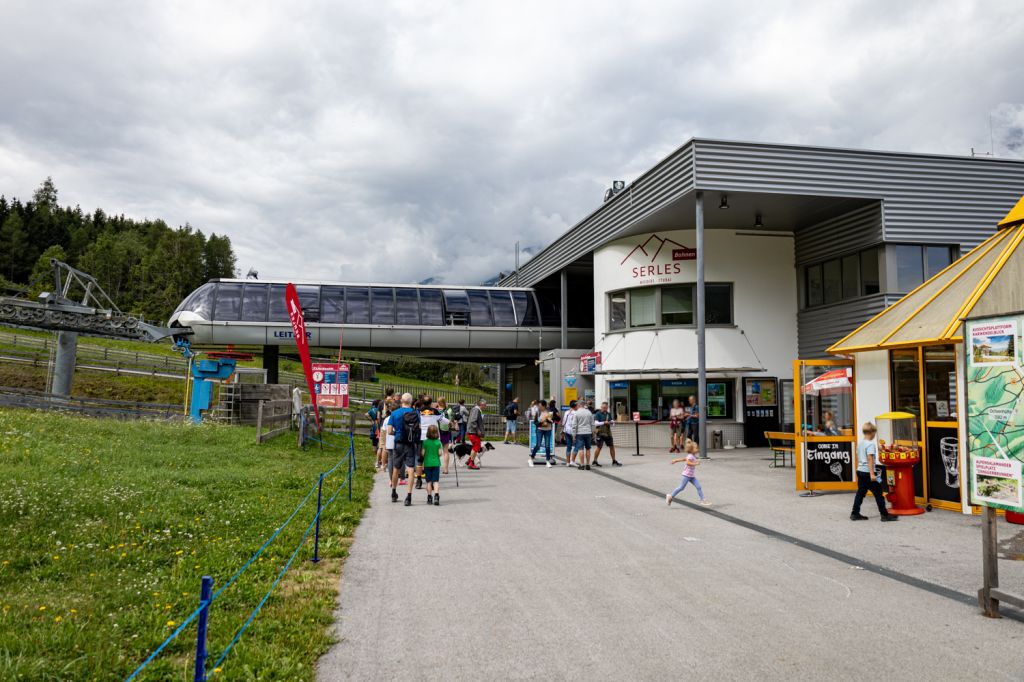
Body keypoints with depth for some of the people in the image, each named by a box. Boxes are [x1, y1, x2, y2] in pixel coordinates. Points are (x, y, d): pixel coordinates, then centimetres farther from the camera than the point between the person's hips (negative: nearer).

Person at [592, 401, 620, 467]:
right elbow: (596, 423, -14)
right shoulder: (597, 414, -6)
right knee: (599, 447, -4)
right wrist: (604, 423, -23)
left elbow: (611, 422, 14)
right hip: (600, 433, -6)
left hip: (608, 433, 6)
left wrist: (610, 422, -9)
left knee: (612, 446, 7)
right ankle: (594, 461, 7)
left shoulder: (608, 414, 13)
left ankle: (614, 461, 17)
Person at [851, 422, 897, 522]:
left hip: (860, 471, 8)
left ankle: (855, 514, 9)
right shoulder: (870, 444, -13)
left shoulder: (860, 443, 12)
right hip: (868, 472, -8)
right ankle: (884, 514, 7)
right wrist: (872, 474, -23)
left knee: (860, 492, 10)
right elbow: (869, 459, -20)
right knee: (878, 493, 1)